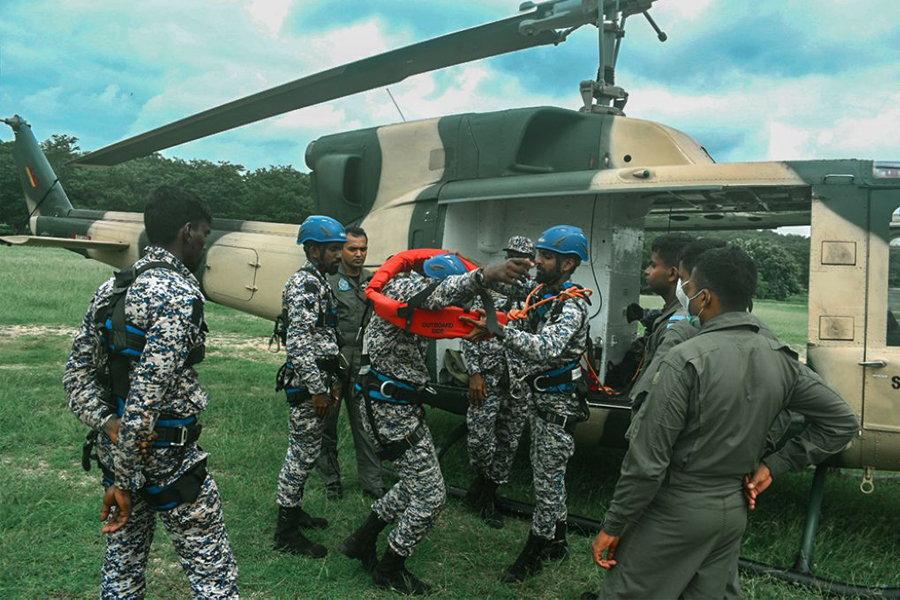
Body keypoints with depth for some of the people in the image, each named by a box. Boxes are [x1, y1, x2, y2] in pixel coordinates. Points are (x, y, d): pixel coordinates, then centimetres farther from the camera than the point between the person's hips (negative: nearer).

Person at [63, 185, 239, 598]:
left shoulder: (110, 289, 7)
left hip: (115, 446, 8)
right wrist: (124, 480, -18)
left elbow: (77, 373, 7)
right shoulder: (179, 294, -19)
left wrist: (107, 424, -5)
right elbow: (148, 393, -25)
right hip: (167, 456, -8)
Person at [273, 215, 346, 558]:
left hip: (319, 380, 10)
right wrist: (317, 389, -23)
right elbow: (299, 343, -25)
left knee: (305, 452, 19)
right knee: (302, 454, -3)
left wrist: (333, 382, 20)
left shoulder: (320, 283, 16)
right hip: (307, 384, -10)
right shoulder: (305, 285, -17)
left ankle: (294, 511, 34)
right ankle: (287, 535, 7)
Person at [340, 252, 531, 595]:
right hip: (390, 411, -10)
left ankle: (361, 543, 34)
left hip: (404, 406, 10)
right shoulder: (403, 287, -20)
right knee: (430, 495, -1)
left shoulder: (418, 306, 12)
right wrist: (486, 275, -56)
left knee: (415, 484, 22)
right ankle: (389, 571, 17)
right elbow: (439, 293, -40)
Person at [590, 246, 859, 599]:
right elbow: (843, 422, 8)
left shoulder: (687, 359, -20)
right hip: (733, 511, 7)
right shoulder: (780, 359, 0)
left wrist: (613, 526, -10)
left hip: (674, 511, -6)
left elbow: (648, 458, -20)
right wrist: (775, 465, 8)